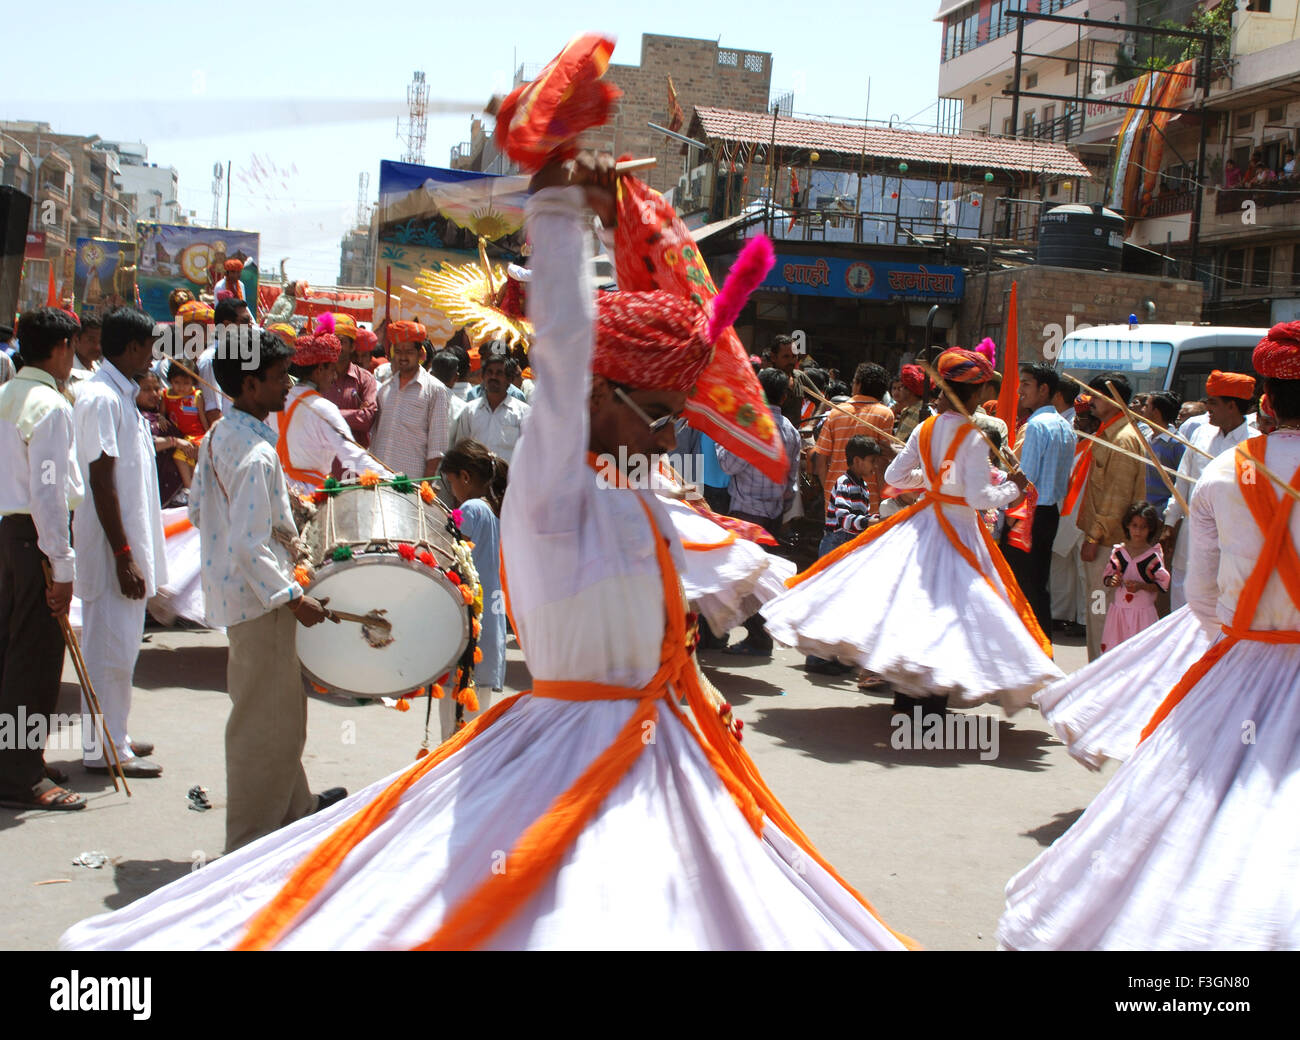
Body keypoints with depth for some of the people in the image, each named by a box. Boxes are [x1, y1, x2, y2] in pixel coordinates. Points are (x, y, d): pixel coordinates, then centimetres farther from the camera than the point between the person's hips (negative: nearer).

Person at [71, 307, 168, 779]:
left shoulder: (121, 395, 14)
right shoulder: (101, 399, -17)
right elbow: (101, 483, -21)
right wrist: (123, 554, -22)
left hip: (130, 536, 10)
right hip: (111, 543, -10)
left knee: (121, 642, 16)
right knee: (111, 644, -2)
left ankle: (113, 736, 27)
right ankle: (104, 748, 7)